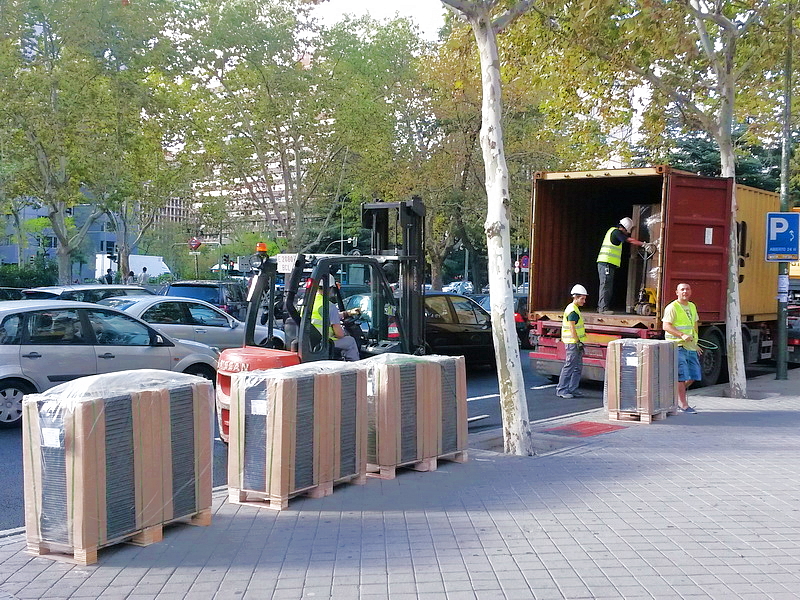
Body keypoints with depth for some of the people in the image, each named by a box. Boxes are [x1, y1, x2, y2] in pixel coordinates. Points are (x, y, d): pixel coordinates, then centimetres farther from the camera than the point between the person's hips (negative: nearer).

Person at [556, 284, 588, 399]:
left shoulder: (575, 309, 18)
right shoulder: (572, 310, -14)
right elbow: (571, 328, -20)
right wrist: (578, 341, -19)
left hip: (576, 342, 11)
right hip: (572, 342, -11)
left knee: (578, 367, 11)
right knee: (569, 366, -8)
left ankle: (573, 389, 15)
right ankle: (561, 390, -4)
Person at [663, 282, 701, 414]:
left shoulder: (692, 307, 19)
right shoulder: (672, 307, -8)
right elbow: (666, 326, -17)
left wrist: (695, 343, 25)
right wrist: (682, 335, -28)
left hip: (690, 347, 8)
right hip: (677, 346, -8)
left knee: (693, 376, 7)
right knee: (682, 376, -8)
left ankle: (675, 394, 26)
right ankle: (684, 405, -2)